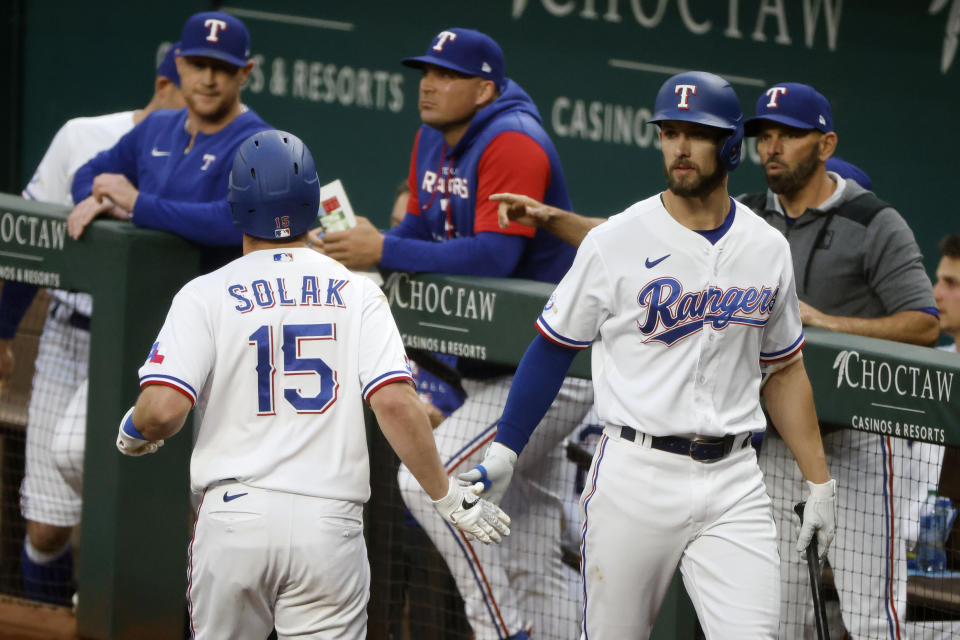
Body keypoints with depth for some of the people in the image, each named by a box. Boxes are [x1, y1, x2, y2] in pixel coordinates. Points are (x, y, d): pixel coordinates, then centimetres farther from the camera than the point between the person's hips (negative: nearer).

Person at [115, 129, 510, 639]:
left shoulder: (206, 296, 2)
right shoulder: (356, 294, 6)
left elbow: (163, 409, -10)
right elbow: (396, 403, -7)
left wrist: (133, 432, 13)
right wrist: (448, 497, 2)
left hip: (234, 517, 0)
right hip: (329, 524, 0)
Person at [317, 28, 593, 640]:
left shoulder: (513, 144, -20)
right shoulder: (434, 140, 9)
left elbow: (493, 255, -29)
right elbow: (421, 227, 16)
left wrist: (384, 252, -27)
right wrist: (365, 246, -5)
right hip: (492, 373, 10)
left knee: (430, 480, -20)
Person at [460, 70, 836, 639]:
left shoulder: (768, 249, 8)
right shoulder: (617, 242, -2)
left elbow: (784, 371, 18)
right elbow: (554, 349, 5)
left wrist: (820, 482, 15)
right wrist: (503, 453, 1)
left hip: (733, 482, 2)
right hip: (635, 478, -2)